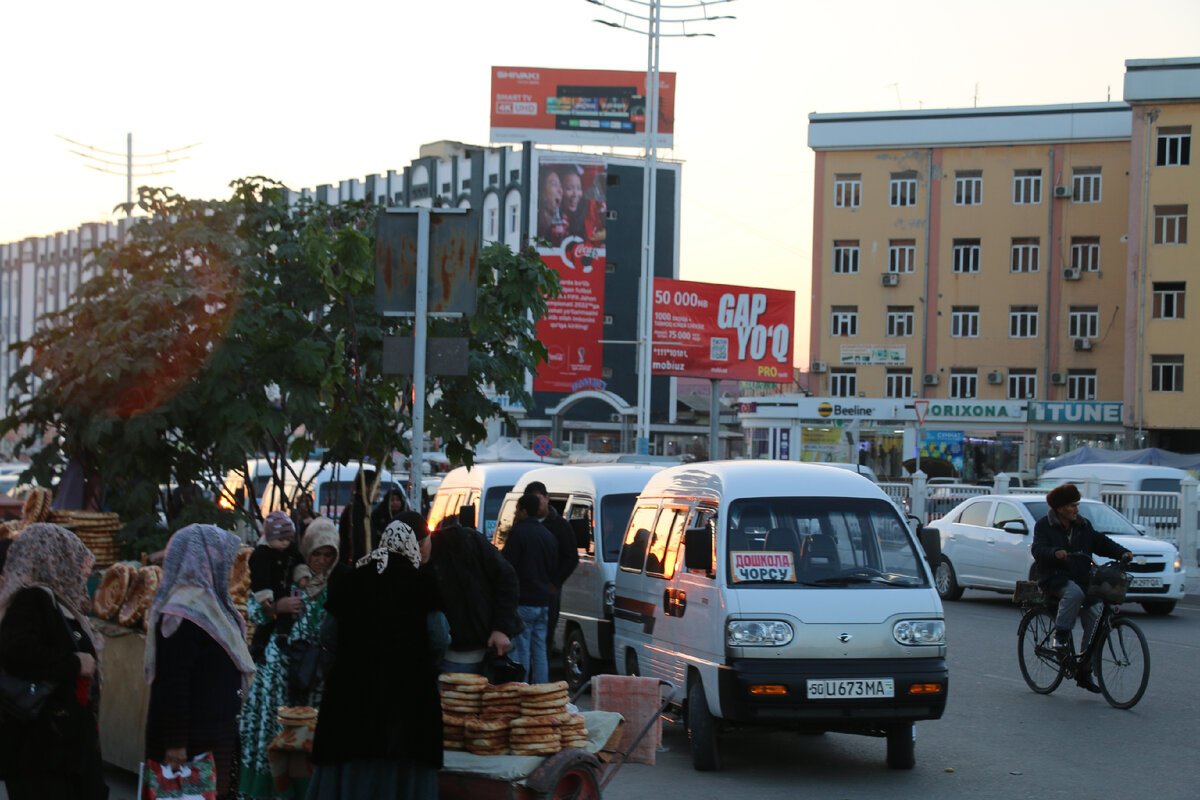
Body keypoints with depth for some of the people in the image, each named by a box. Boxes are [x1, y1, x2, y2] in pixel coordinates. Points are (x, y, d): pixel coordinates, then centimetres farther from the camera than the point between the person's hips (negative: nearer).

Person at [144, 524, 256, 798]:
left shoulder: (206, 604, 12)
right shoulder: (181, 613, -18)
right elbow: (172, 683, -23)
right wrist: (175, 743, -24)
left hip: (216, 734, 10)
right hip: (194, 741, -10)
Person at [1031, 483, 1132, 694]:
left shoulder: (1083, 526, 15)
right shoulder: (1044, 526, 0)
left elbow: (1101, 543, 14)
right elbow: (1037, 549, -14)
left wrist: (1122, 552, -4)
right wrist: (1055, 553, -35)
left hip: (1081, 579, 5)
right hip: (1055, 578, -5)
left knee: (1094, 620, -8)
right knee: (1074, 593, -39)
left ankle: (1084, 673, 0)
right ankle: (1061, 635, -21)